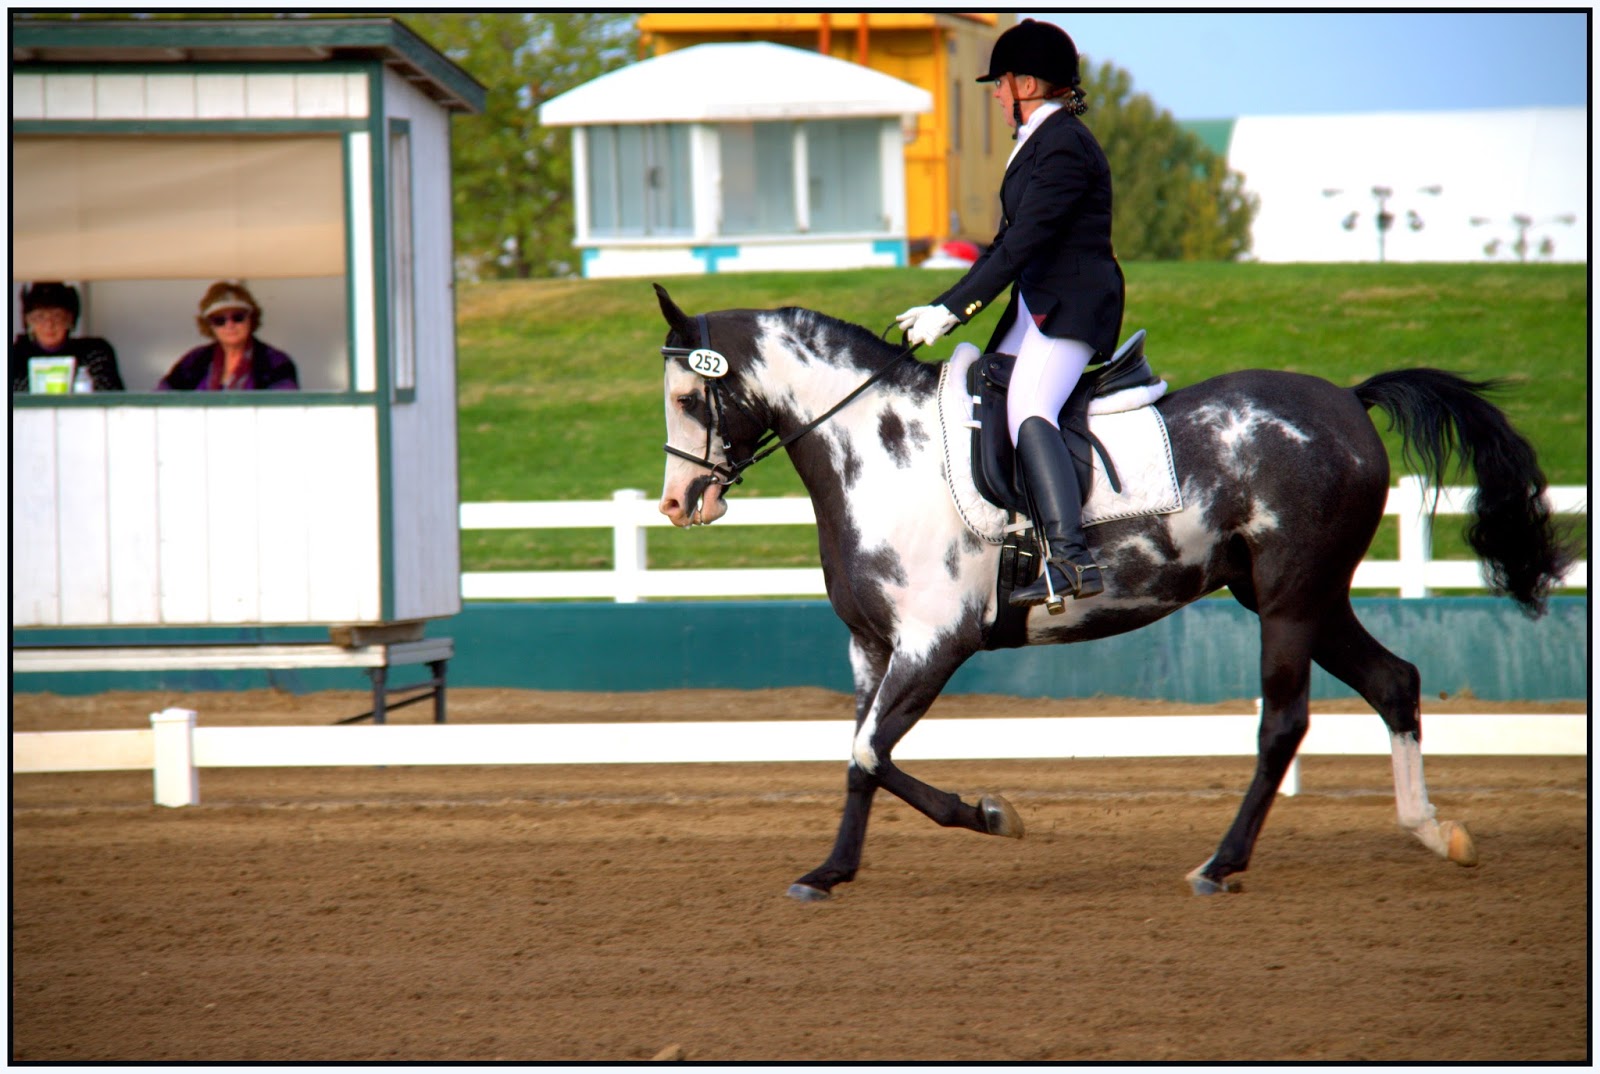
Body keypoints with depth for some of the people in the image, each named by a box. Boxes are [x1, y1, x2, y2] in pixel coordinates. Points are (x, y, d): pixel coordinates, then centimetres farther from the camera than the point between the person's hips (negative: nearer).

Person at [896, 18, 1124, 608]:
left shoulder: (1064, 148, -14)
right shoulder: (1037, 144, 19)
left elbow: (1022, 245, -21)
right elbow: (1007, 244, 23)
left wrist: (951, 311, -21)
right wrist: (939, 308, 19)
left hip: (1074, 306, -11)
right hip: (1037, 305, 11)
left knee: (1028, 411, -27)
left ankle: (1071, 559, -38)